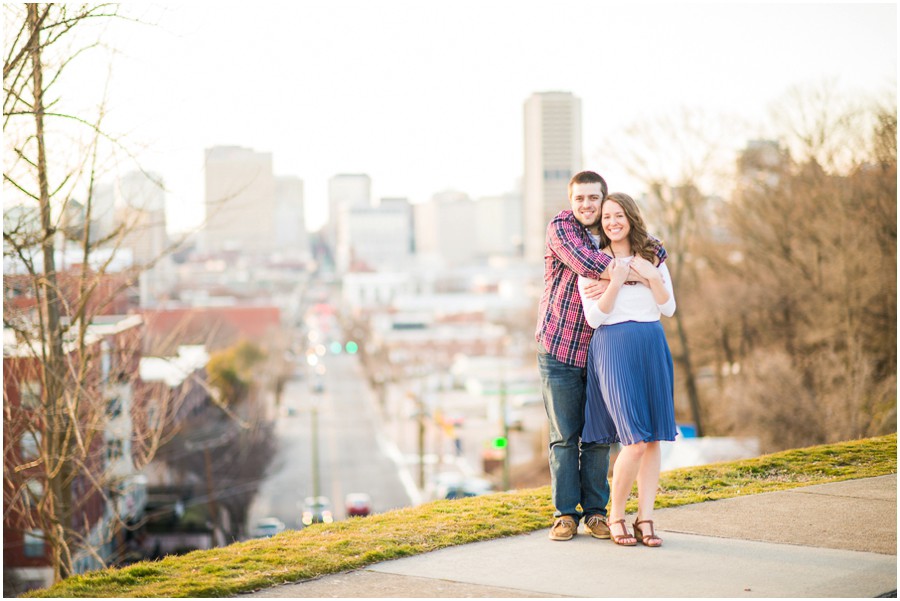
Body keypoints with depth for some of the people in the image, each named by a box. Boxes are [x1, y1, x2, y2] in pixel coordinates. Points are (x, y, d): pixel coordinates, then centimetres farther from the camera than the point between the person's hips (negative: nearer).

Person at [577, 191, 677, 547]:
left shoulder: (652, 258, 13)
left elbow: (669, 309, 7)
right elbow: (594, 318, -4)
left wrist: (651, 277, -7)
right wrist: (616, 282, -15)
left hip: (652, 348, 4)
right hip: (614, 348, -4)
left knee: (653, 439, 1)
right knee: (635, 440, -13)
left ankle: (645, 520, 8)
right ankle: (615, 516, 4)